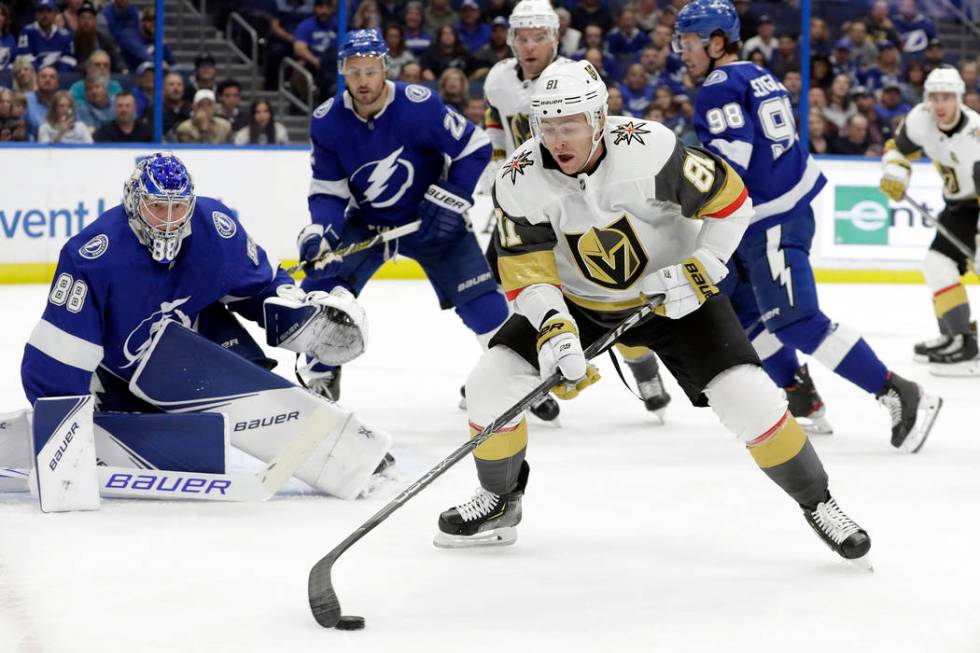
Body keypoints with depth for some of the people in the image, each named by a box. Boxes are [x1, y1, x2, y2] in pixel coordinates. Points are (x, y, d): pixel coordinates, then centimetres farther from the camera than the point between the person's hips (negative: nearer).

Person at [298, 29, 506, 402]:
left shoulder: (420, 106, -26)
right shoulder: (327, 122, -15)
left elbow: (475, 148, -16)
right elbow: (328, 190, -7)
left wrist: (450, 200, -21)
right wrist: (320, 231, -25)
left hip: (430, 219, -3)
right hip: (365, 223, 3)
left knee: (481, 299, -12)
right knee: (320, 289, -13)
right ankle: (319, 382, 5)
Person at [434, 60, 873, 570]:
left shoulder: (646, 150, -30)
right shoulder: (522, 181, -21)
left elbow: (730, 199, -20)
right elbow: (527, 274, -18)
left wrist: (700, 270, -26)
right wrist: (554, 328, -35)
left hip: (674, 293, -3)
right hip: (577, 301, 3)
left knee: (748, 397, -17)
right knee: (491, 382, -12)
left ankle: (817, 503, 6)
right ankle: (499, 501, 14)